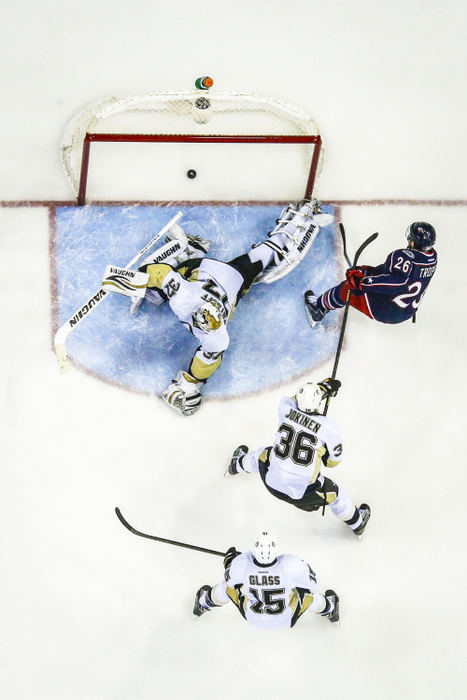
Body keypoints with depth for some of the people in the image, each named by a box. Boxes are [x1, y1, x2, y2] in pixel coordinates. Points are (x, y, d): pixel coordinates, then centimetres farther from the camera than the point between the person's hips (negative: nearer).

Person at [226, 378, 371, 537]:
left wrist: (323, 387, 21)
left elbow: (293, 400, 15)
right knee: (334, 493, 27)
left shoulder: (285, 409, -12)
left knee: (264, 455, 36)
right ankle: (357, 523, 51)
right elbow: (333, 461, -6)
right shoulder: (330, 428, -20)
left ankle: (237, 465, 67)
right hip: (302, 494, -3)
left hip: (271, 481, 3)